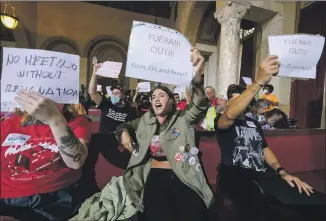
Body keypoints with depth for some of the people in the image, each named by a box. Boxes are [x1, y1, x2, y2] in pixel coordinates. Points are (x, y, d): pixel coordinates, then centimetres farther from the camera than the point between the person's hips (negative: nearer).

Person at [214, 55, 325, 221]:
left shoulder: (254, 123, 23)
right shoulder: (221, 121, 1)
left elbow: (265, 149, 23)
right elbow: (231, 114, -23)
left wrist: (282, 172, 3)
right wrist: (259, 81, -30)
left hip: (262, 176, 7)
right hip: (236, 177, -6)